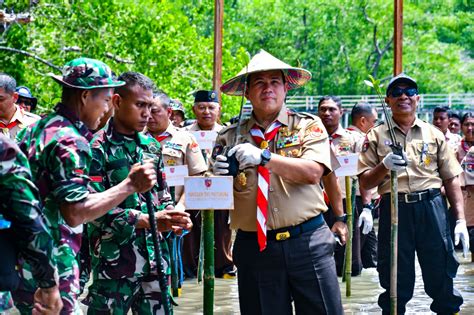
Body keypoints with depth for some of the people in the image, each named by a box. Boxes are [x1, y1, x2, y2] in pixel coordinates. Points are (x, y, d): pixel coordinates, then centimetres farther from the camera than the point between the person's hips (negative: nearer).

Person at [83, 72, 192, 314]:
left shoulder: (152, 146, 13)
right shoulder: (98, 148, -8)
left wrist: (173, 217, -1)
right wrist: (147, 220, -19)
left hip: (154, 256, 6)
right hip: (113, 261, -6)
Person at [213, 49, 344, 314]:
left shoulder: (308, 126, 5)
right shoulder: (230, 138, 9)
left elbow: (312, 173, -12)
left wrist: (264, 158, -21)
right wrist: (219, 175, -14)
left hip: (307, 242, -1)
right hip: (254, 248, 2)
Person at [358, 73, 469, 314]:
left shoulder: (434, 134, 11)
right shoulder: (376, 136, 9)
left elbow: (451, 179, 10)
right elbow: (365, 183, 6)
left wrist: (460, 219, 3)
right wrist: (384, 166, -13)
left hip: (432, 208, 1)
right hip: (394, 211, -1)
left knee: (441, 277, 2)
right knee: (395, 283, 4)